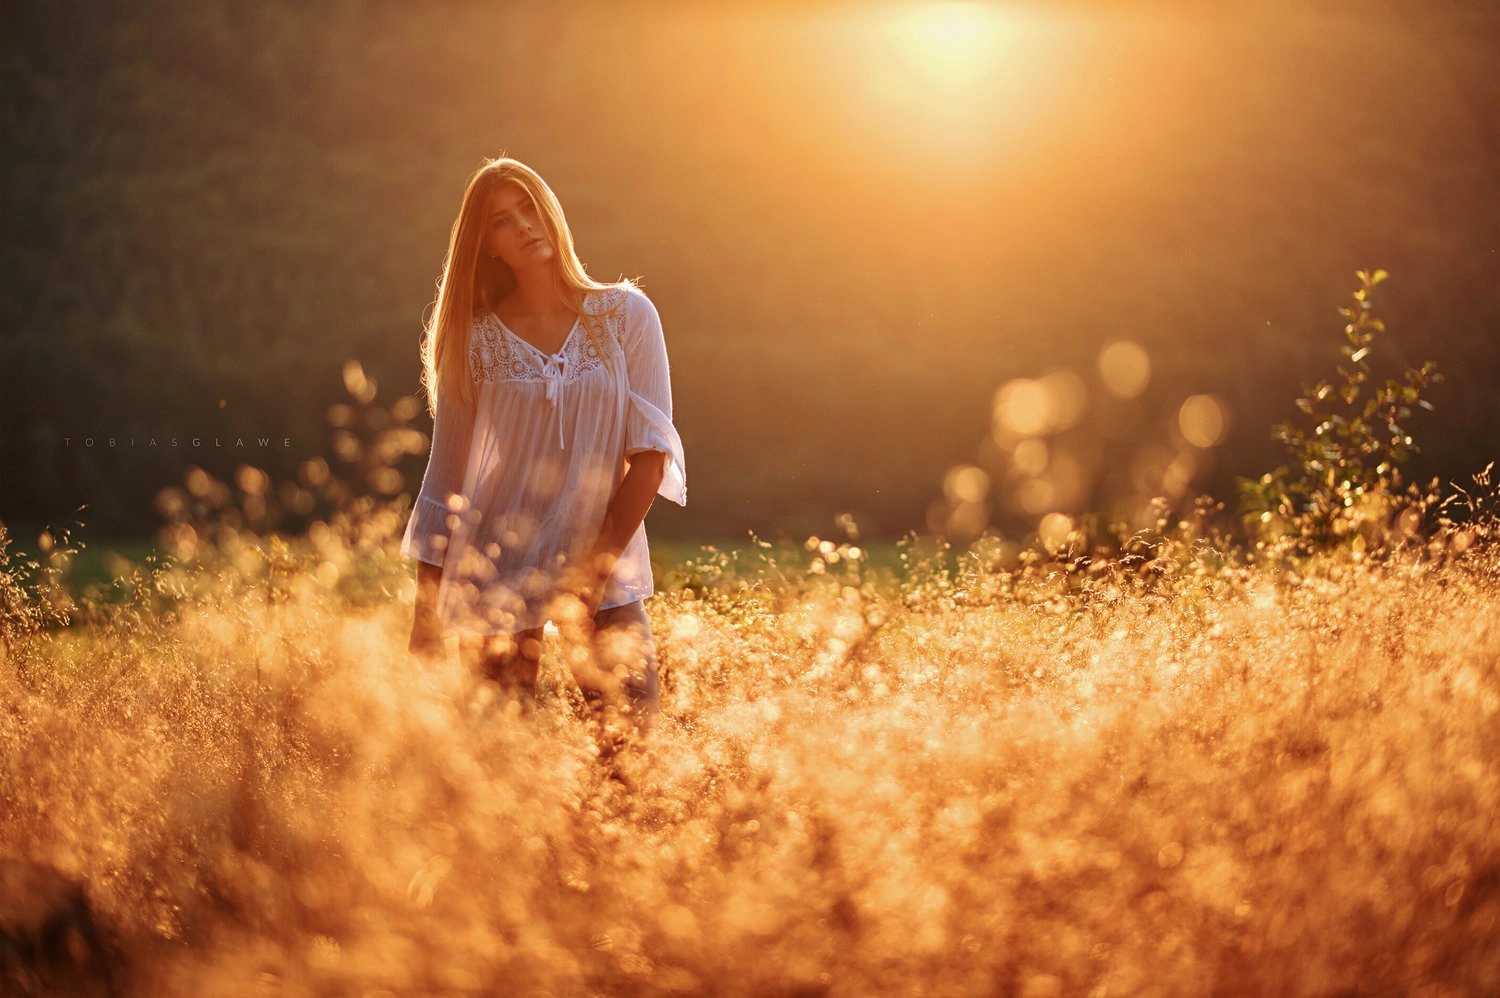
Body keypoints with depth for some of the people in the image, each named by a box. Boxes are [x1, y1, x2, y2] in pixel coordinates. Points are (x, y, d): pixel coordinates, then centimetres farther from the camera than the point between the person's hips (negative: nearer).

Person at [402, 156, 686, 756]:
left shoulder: (626, 314, 2)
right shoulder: (475, 341, 3)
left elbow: (651, 450, -3)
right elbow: (446, 482, 5)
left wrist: (595, 567, -12)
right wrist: (426, 619, 2)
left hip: (605, 569, 0)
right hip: (496, 570, 0)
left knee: (637, 736, -11)